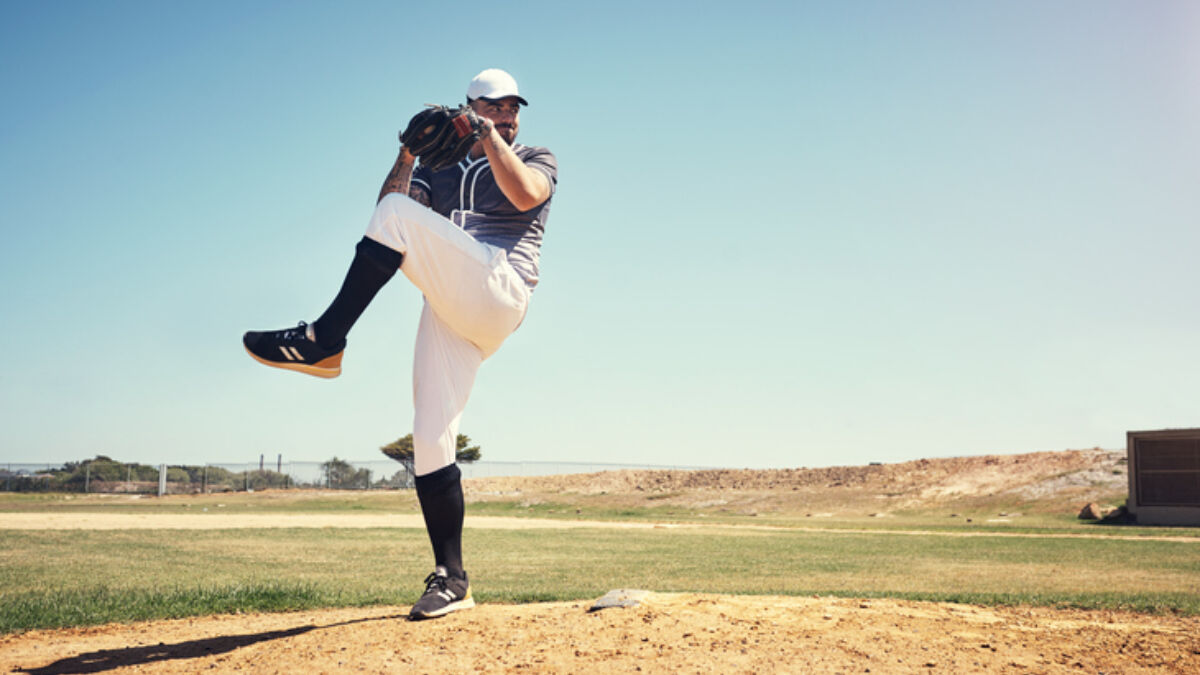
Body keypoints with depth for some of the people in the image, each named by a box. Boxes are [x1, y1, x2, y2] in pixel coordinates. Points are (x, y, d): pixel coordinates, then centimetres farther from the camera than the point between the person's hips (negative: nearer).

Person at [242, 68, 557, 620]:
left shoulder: (536, 159, 18)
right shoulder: (440, 172, 29)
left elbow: (525, 194, -8)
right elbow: (385, 212, 12)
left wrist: (491, 136, -5)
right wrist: (408, 154, 3)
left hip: (499, 291, -5)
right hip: (450, 314, 5)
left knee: (400, 214, -24)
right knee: (430, 439, -7)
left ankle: (322, 341, -25)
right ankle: (450, 578, 1)